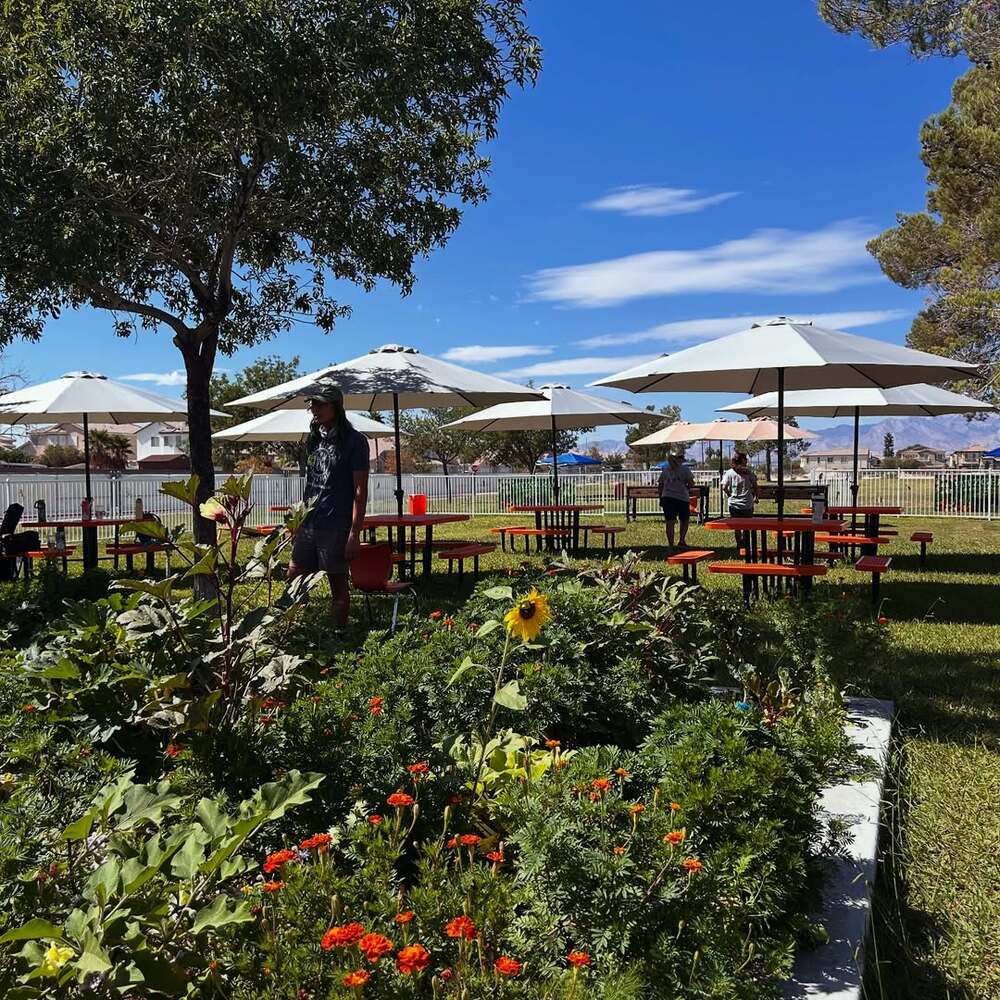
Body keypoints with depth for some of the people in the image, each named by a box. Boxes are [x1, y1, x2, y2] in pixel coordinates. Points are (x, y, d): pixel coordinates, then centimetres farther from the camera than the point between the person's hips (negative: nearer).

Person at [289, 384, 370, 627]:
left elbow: (360, 491, -9)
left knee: (338, 586, 3)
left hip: (335, 529, -7)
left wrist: (355, 533, -15)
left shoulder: (354, 441, -6)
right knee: (293, 581, 9)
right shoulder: (314, 439, 14)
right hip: (307, 525, 7)